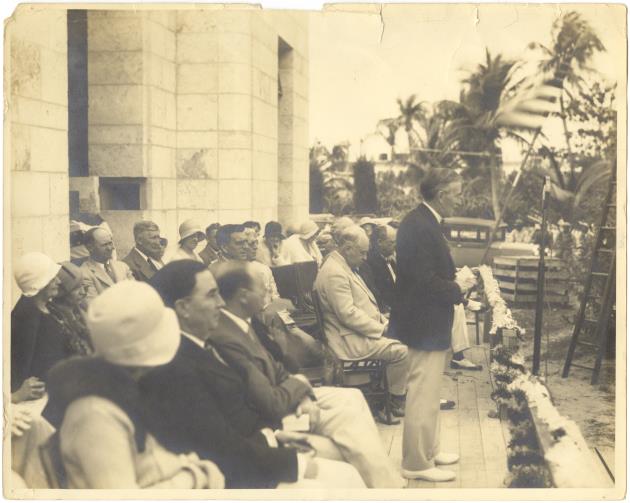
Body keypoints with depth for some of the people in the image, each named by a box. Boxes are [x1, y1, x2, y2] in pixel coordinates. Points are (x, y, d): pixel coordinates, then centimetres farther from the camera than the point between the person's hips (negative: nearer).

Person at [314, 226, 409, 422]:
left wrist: (384, 323, 5)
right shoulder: (334, 273, -19)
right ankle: (395, 403, 1)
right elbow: (348, 314, -24)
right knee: (401, 350, -16)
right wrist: (381, 329, -17)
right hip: (349, 340, -11)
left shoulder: (347, 267, 15)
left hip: (361, 332, 11)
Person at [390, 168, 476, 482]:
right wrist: (458, 288, -13)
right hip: (425, 324, -11)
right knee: (423, 395, -1)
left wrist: (456, 282, 5)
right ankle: (417, 463, 9)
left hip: (428, 322, 11)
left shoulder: (422, 222, 10)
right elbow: (425, 281, -26)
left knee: (428, 392, 21)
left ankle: (428, 450, 35)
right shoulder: (419, 227, -22)